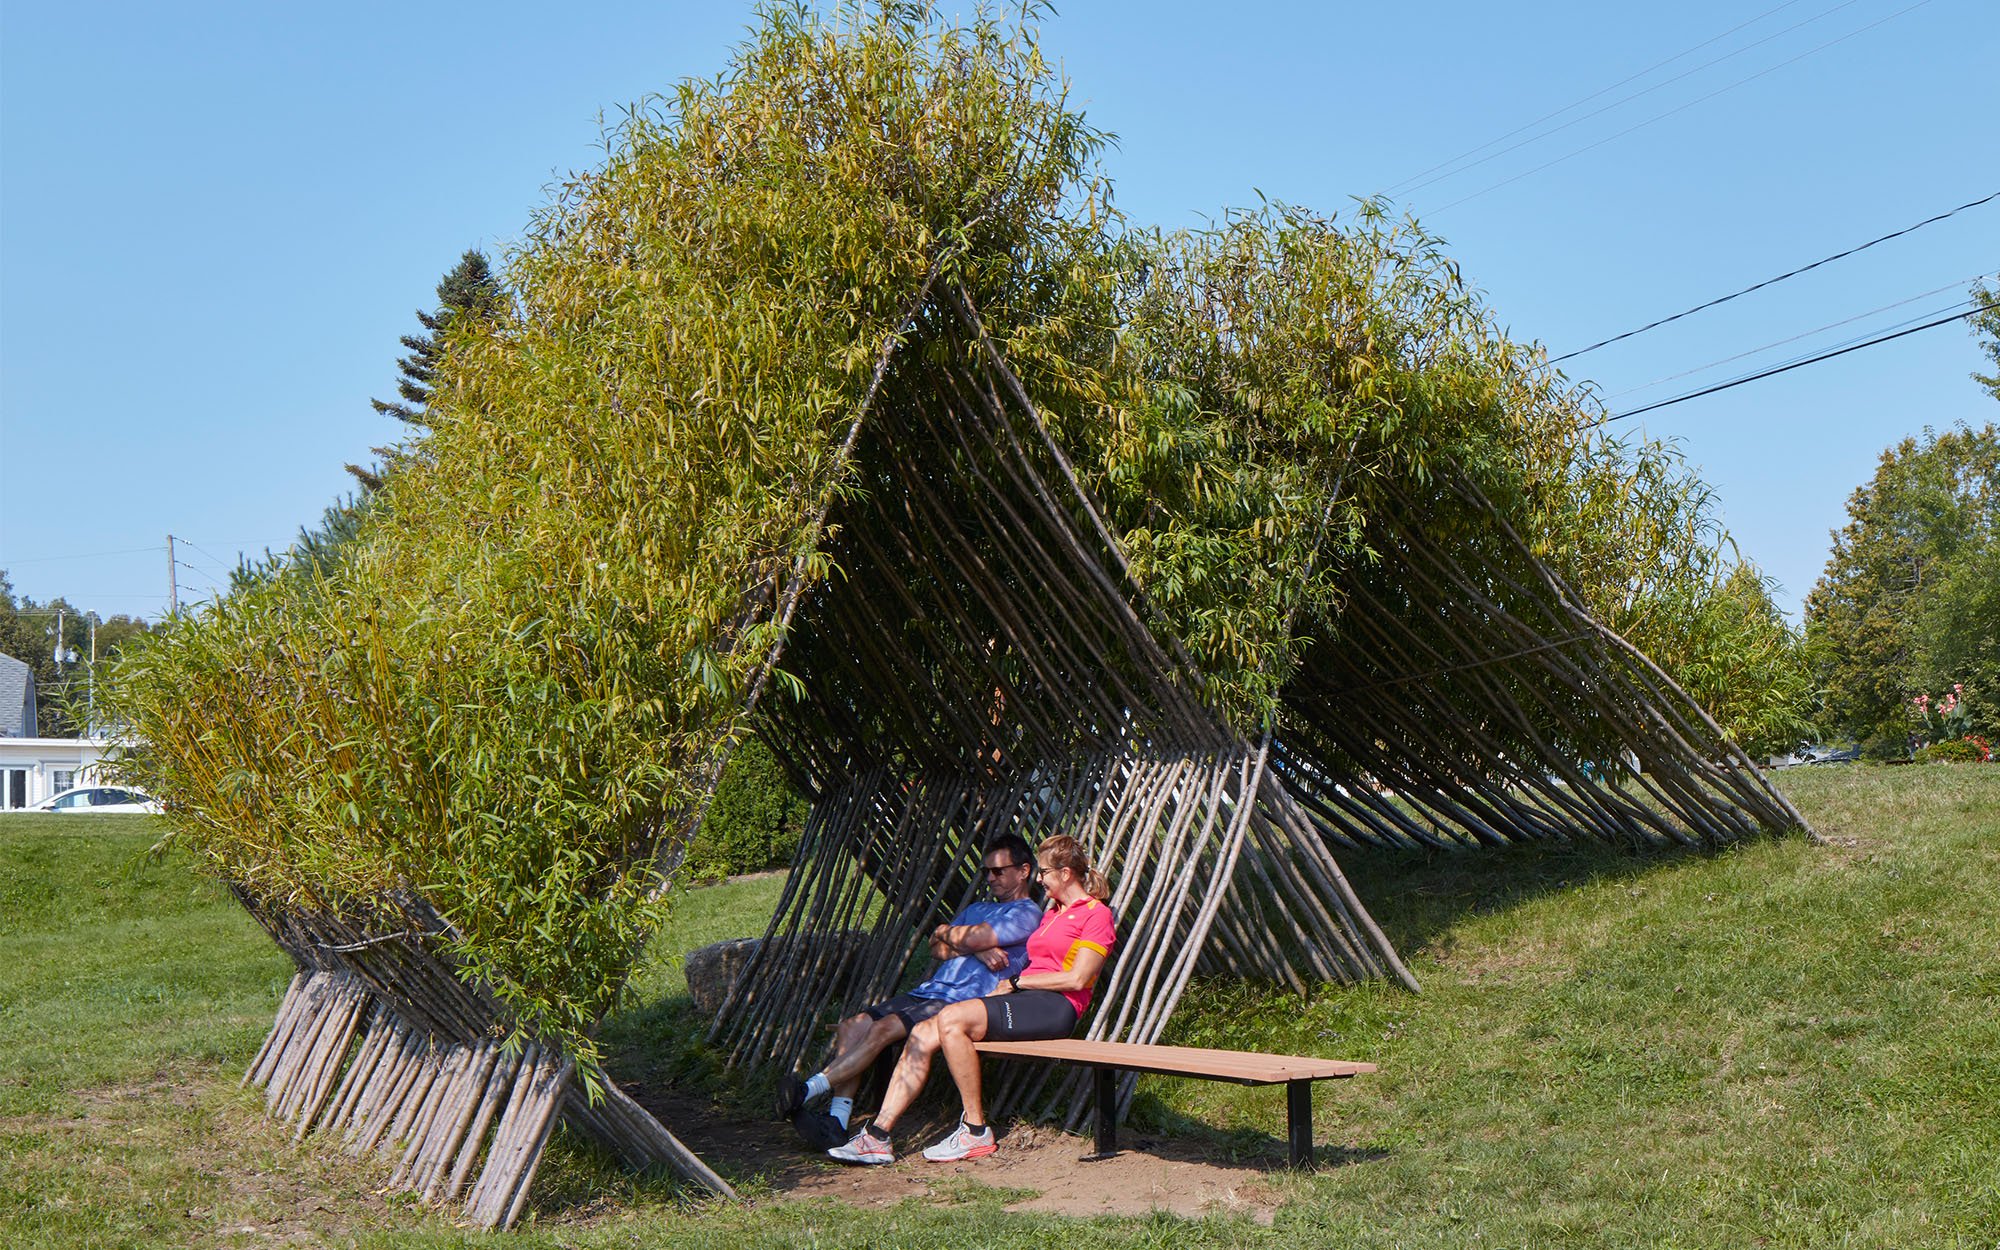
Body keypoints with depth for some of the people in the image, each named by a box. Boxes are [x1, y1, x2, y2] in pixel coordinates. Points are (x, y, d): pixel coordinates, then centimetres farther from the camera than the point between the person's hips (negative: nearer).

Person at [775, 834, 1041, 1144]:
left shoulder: (1026, 914, 1)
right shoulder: (977, 909, 30)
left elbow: (973, 938, -14)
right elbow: (936, 947, 12)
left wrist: (947, 933, 9)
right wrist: (977, 951, -7)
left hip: (961, 1004, -8)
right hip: (927, 991, 9)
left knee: (884, 1028, -28)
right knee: (852, 1025, -13)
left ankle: (810, 1090, -33)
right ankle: (838, 1120, -22)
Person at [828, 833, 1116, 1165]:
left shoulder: (1095, 914, 1)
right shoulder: (1051, 912, 29)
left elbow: (1076, 979, -10)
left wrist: (1017, 982, -3)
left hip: (1054, 1008, -8)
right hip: (1024, 1001, 8)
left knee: (951, 1019, -28)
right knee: (922, 1035, -12)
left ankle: (976, 1131, -20)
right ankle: (878, 1136, -14)